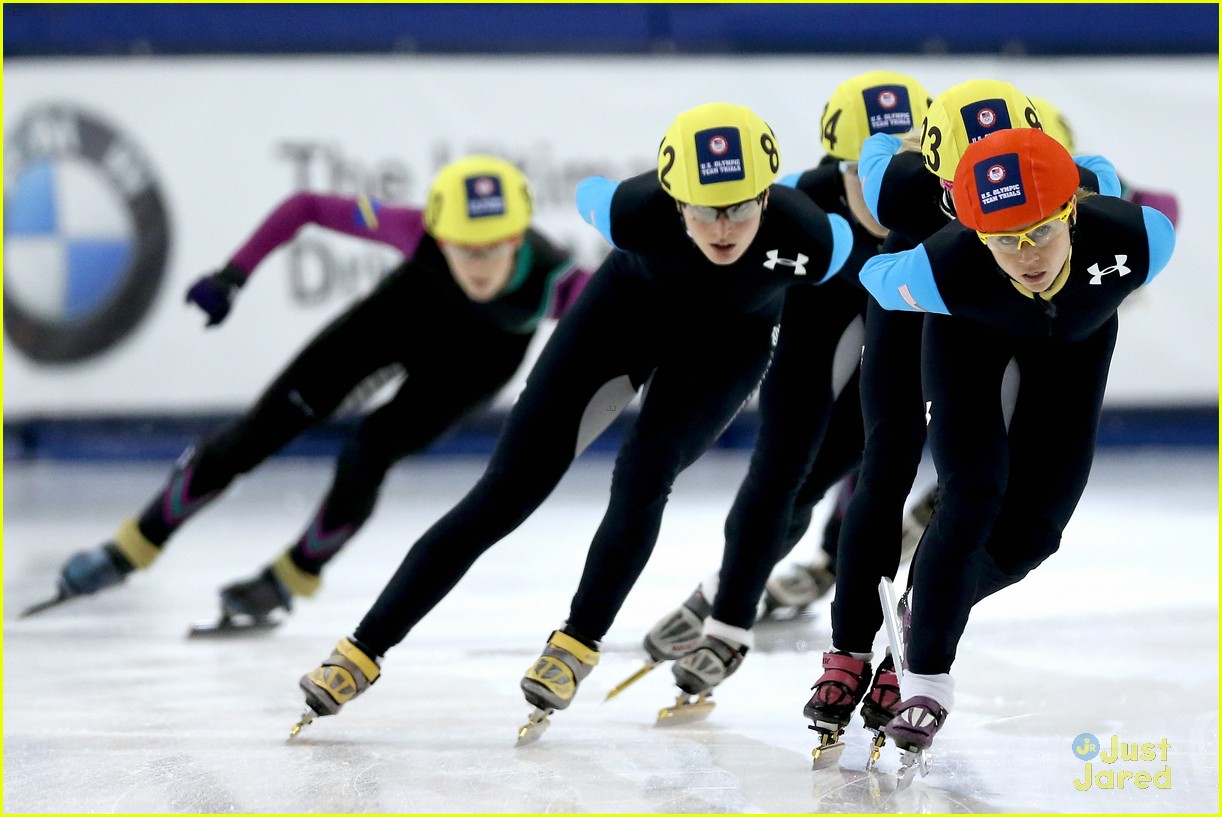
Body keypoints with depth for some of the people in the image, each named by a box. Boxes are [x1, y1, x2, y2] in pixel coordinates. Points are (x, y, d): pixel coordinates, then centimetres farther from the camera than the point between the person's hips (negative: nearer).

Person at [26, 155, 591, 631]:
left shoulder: (553, 284, -42)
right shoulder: (416, 231, -38)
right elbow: (306, 207, -28)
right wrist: (232, 276, -27)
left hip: (481, 354, -1)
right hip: (410, 307, 1)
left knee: (368, 454, -18)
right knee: (269, 424, 1)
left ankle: (285, 585, 11)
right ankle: (129, 550, 18)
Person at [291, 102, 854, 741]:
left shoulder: (808, 238, -37)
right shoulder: (637, 213, -37)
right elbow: (589, 194, -12)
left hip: (730, 338, 0)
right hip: (631, 303, 0)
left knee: (643, 473, -25)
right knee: (507, 490, -5)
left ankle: (578, 644, -5)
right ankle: (362, 652, -1)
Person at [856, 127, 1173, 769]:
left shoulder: (1138, 240, -42)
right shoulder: (944, 271, -44)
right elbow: (873, 276, -20)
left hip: (1079, 332, 2)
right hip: (970, 331, -2)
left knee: (1035, 526, 2)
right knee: (974, 496, -15)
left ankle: (934, 603, 32)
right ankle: (925, 679, 3)